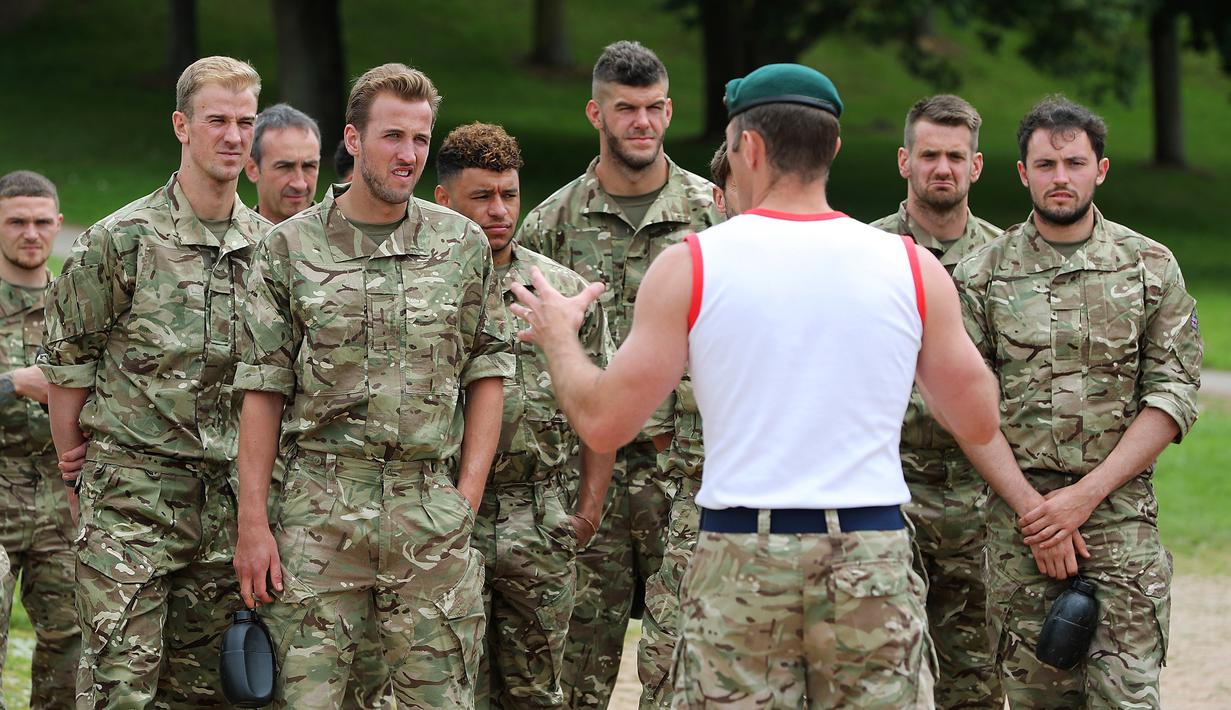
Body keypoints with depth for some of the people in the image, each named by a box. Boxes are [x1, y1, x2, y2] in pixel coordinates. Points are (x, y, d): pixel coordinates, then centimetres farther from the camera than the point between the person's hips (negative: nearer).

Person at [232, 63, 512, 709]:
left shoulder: (464, 244, 9)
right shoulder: (290, 247, 4)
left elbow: (486, 371, 12)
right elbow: (263, 391, 3)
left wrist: (468, 493, 1)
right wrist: (252, 522, -2)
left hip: (432, 513, 1)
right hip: (320, 507, -1)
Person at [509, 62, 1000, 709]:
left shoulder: (690, 267, -3)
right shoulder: (914, 269, 1)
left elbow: (603, 424, -1)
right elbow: (979, 423, 9)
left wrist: (558, 337, 18)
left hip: (741, 560, -1)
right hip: (874, 557, 1)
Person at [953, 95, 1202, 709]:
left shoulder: (1150, 268, 5)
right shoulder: (982, 275, 5)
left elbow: (1173, 394, 0)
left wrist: (1085, 496, -9)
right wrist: (1032, 508, -10)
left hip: (1121, 514, -1)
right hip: (1016, 518, 1)